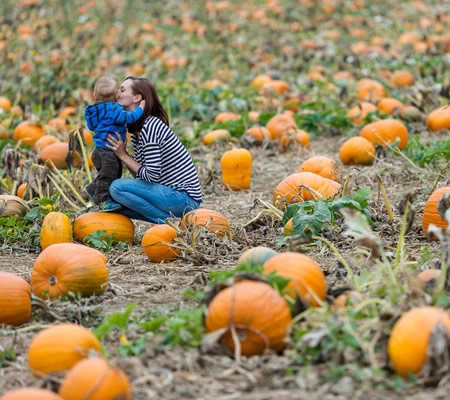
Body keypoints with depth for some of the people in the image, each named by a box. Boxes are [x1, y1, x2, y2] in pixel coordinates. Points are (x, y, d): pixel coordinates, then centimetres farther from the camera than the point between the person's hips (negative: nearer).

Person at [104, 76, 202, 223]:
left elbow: (152, 176, -20)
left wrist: (123, 155, -12)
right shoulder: (136, 130, 13)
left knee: (117, 188, -20)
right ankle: (170, 219, 6)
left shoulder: (150, 127, -17)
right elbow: (140, 174, 9)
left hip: (185, 197, -10)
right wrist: (122, 154, -5)